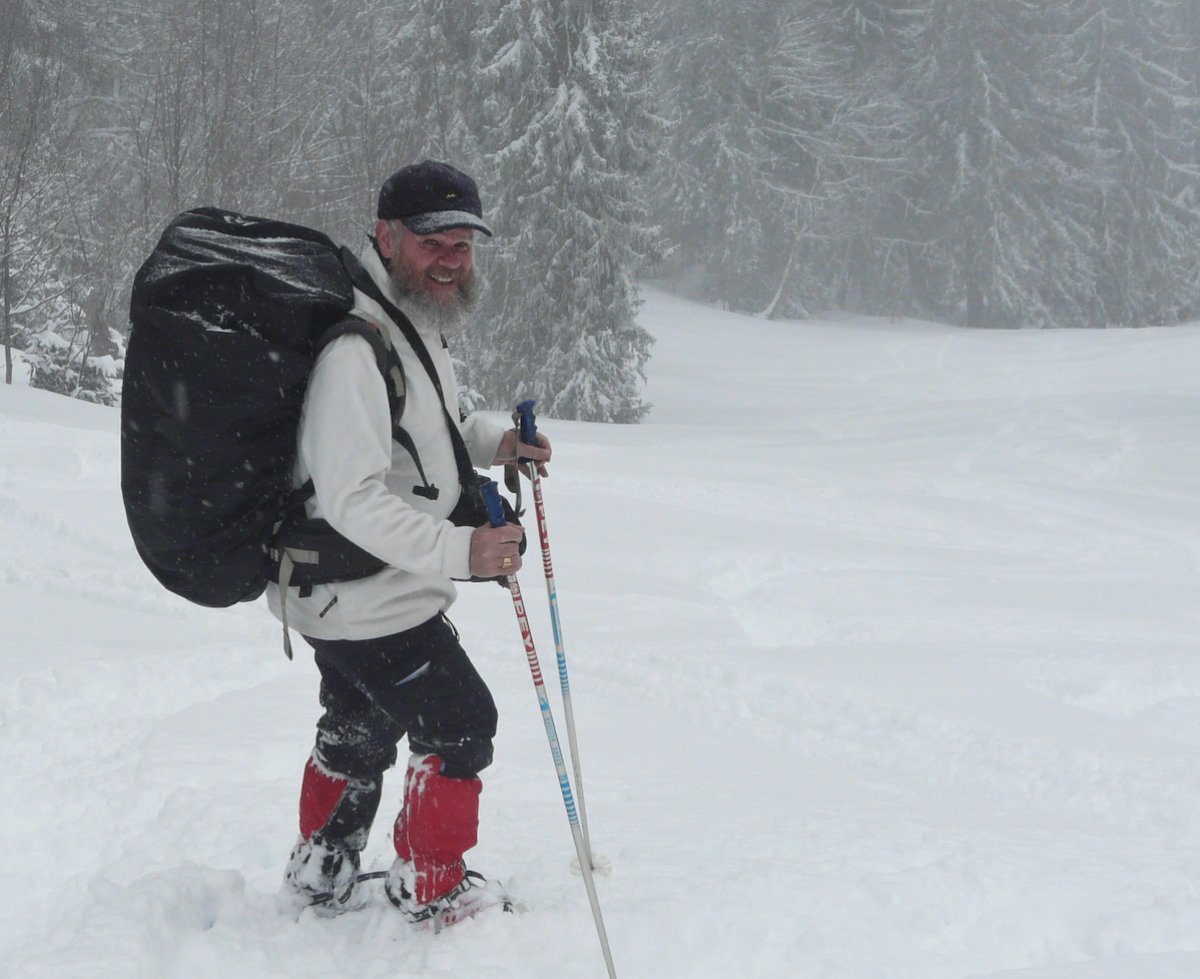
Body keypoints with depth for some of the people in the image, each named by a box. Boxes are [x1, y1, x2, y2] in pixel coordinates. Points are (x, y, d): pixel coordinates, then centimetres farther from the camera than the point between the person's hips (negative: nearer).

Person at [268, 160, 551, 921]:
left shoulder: (420, 323, 4)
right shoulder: (356, 348, -30)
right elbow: (350, 498, -35)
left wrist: (493, 441, 6)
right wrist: (460, 550, -37)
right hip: (375, 602, -10)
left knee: (361, 729, 28)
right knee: (462, 725, 7)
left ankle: (321, 874, 46)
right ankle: (431, 889, 25)